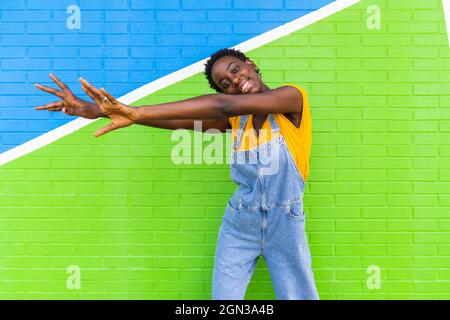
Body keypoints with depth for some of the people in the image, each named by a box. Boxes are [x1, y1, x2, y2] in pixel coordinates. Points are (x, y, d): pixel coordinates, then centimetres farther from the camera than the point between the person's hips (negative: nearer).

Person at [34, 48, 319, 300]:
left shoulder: (292, 96, -12)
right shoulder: (234, 117, 2)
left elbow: (223, 105, -26)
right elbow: (175, 120, -10)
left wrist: (138, 112, -33)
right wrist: (98, 110, -22)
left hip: (285, 221, -3)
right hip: (239, 221, 3)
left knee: (299, 295, 8)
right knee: (224, 295, 7)